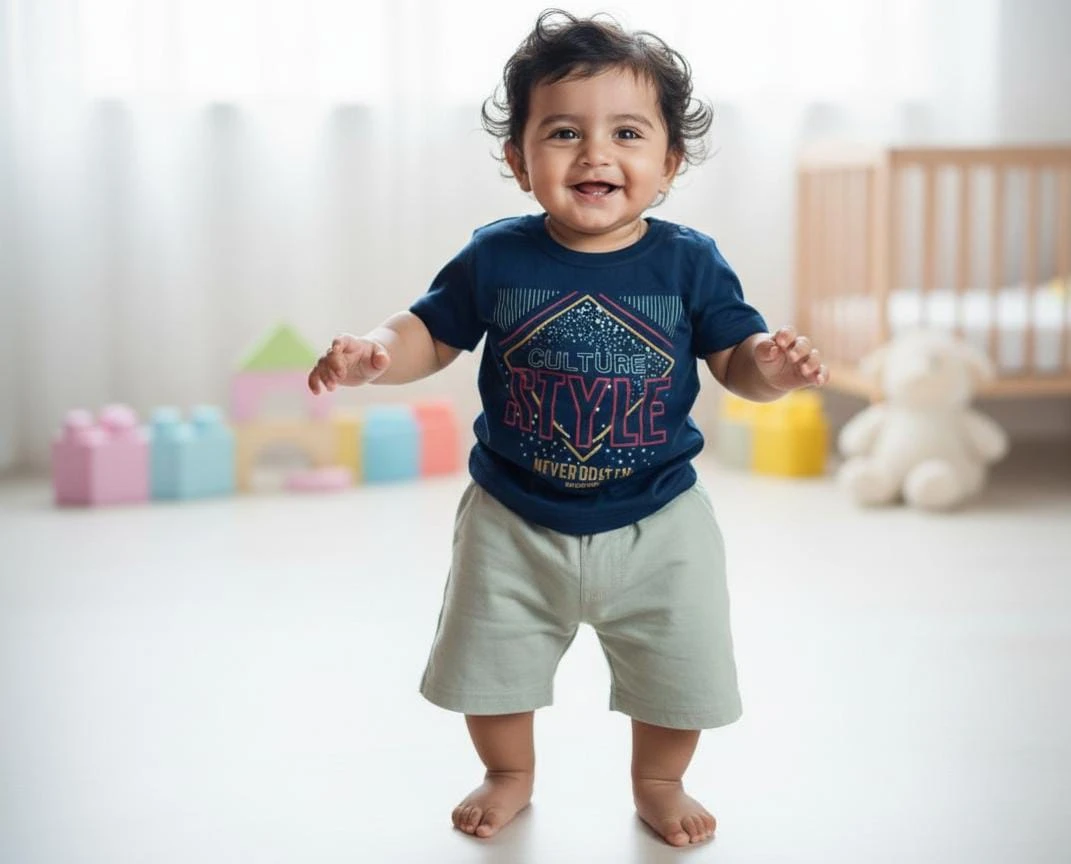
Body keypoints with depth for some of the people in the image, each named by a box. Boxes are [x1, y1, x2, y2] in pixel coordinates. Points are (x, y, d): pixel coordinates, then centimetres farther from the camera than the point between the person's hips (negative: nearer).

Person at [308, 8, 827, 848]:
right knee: (490, 661, 16)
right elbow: (432, 333, -2)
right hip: (514, 524, 1)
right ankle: (510, 775, 46)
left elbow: (735, 353, -7)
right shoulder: (495, 258, -12)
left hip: (657, 523, 0)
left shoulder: (689, 262, -12)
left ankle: (658, 783, 43)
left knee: (681, 673, 12)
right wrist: (374, 354, -22)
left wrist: (769, 363, -30)